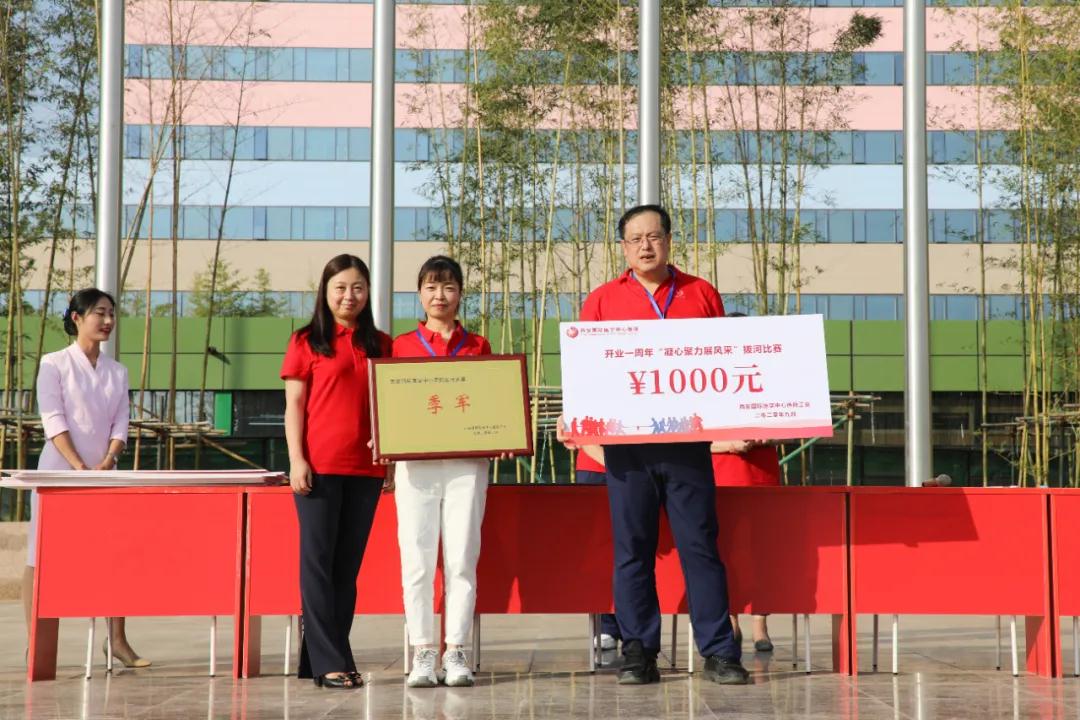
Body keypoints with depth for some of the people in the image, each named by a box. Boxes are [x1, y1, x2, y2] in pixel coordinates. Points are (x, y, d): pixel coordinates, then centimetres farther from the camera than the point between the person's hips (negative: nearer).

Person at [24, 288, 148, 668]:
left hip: (103, 474, 4)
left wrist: (108, 461, -11)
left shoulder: (117, 371, 11)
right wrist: (80, 467, -19)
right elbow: (53, 420, -10)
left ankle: (117, 640, 7)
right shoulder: (54, 364, -2)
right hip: (58, 473, -4)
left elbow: (120, 424, 6)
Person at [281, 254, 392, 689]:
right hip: (319, 467, -4)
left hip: (367, 468, 4)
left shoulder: (381, 344, 13)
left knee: (348, 565, 5)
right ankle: (330, 663, -3)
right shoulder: (306, 341, 4)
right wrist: (296, 459, -8)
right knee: (318, 561, -4)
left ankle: (319, 659, 12)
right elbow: (294, 404, 0)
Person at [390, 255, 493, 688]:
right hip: (415, 462, 0)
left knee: (462, 558, -1)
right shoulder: (402, 345, 11)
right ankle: (422, 654, 3)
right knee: (416, 559, -2)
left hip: (466, 461, 0)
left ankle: (456, 653, 4)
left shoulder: (478, 346, 12)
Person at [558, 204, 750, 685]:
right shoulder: (602, 300, 11)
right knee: (632, 550, 3)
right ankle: (638, 653, 10)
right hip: (625, 443, 0)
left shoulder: (701, 295, 11)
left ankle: (719, 653, 5)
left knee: (700, 545, 0)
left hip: (687, 440, 0)